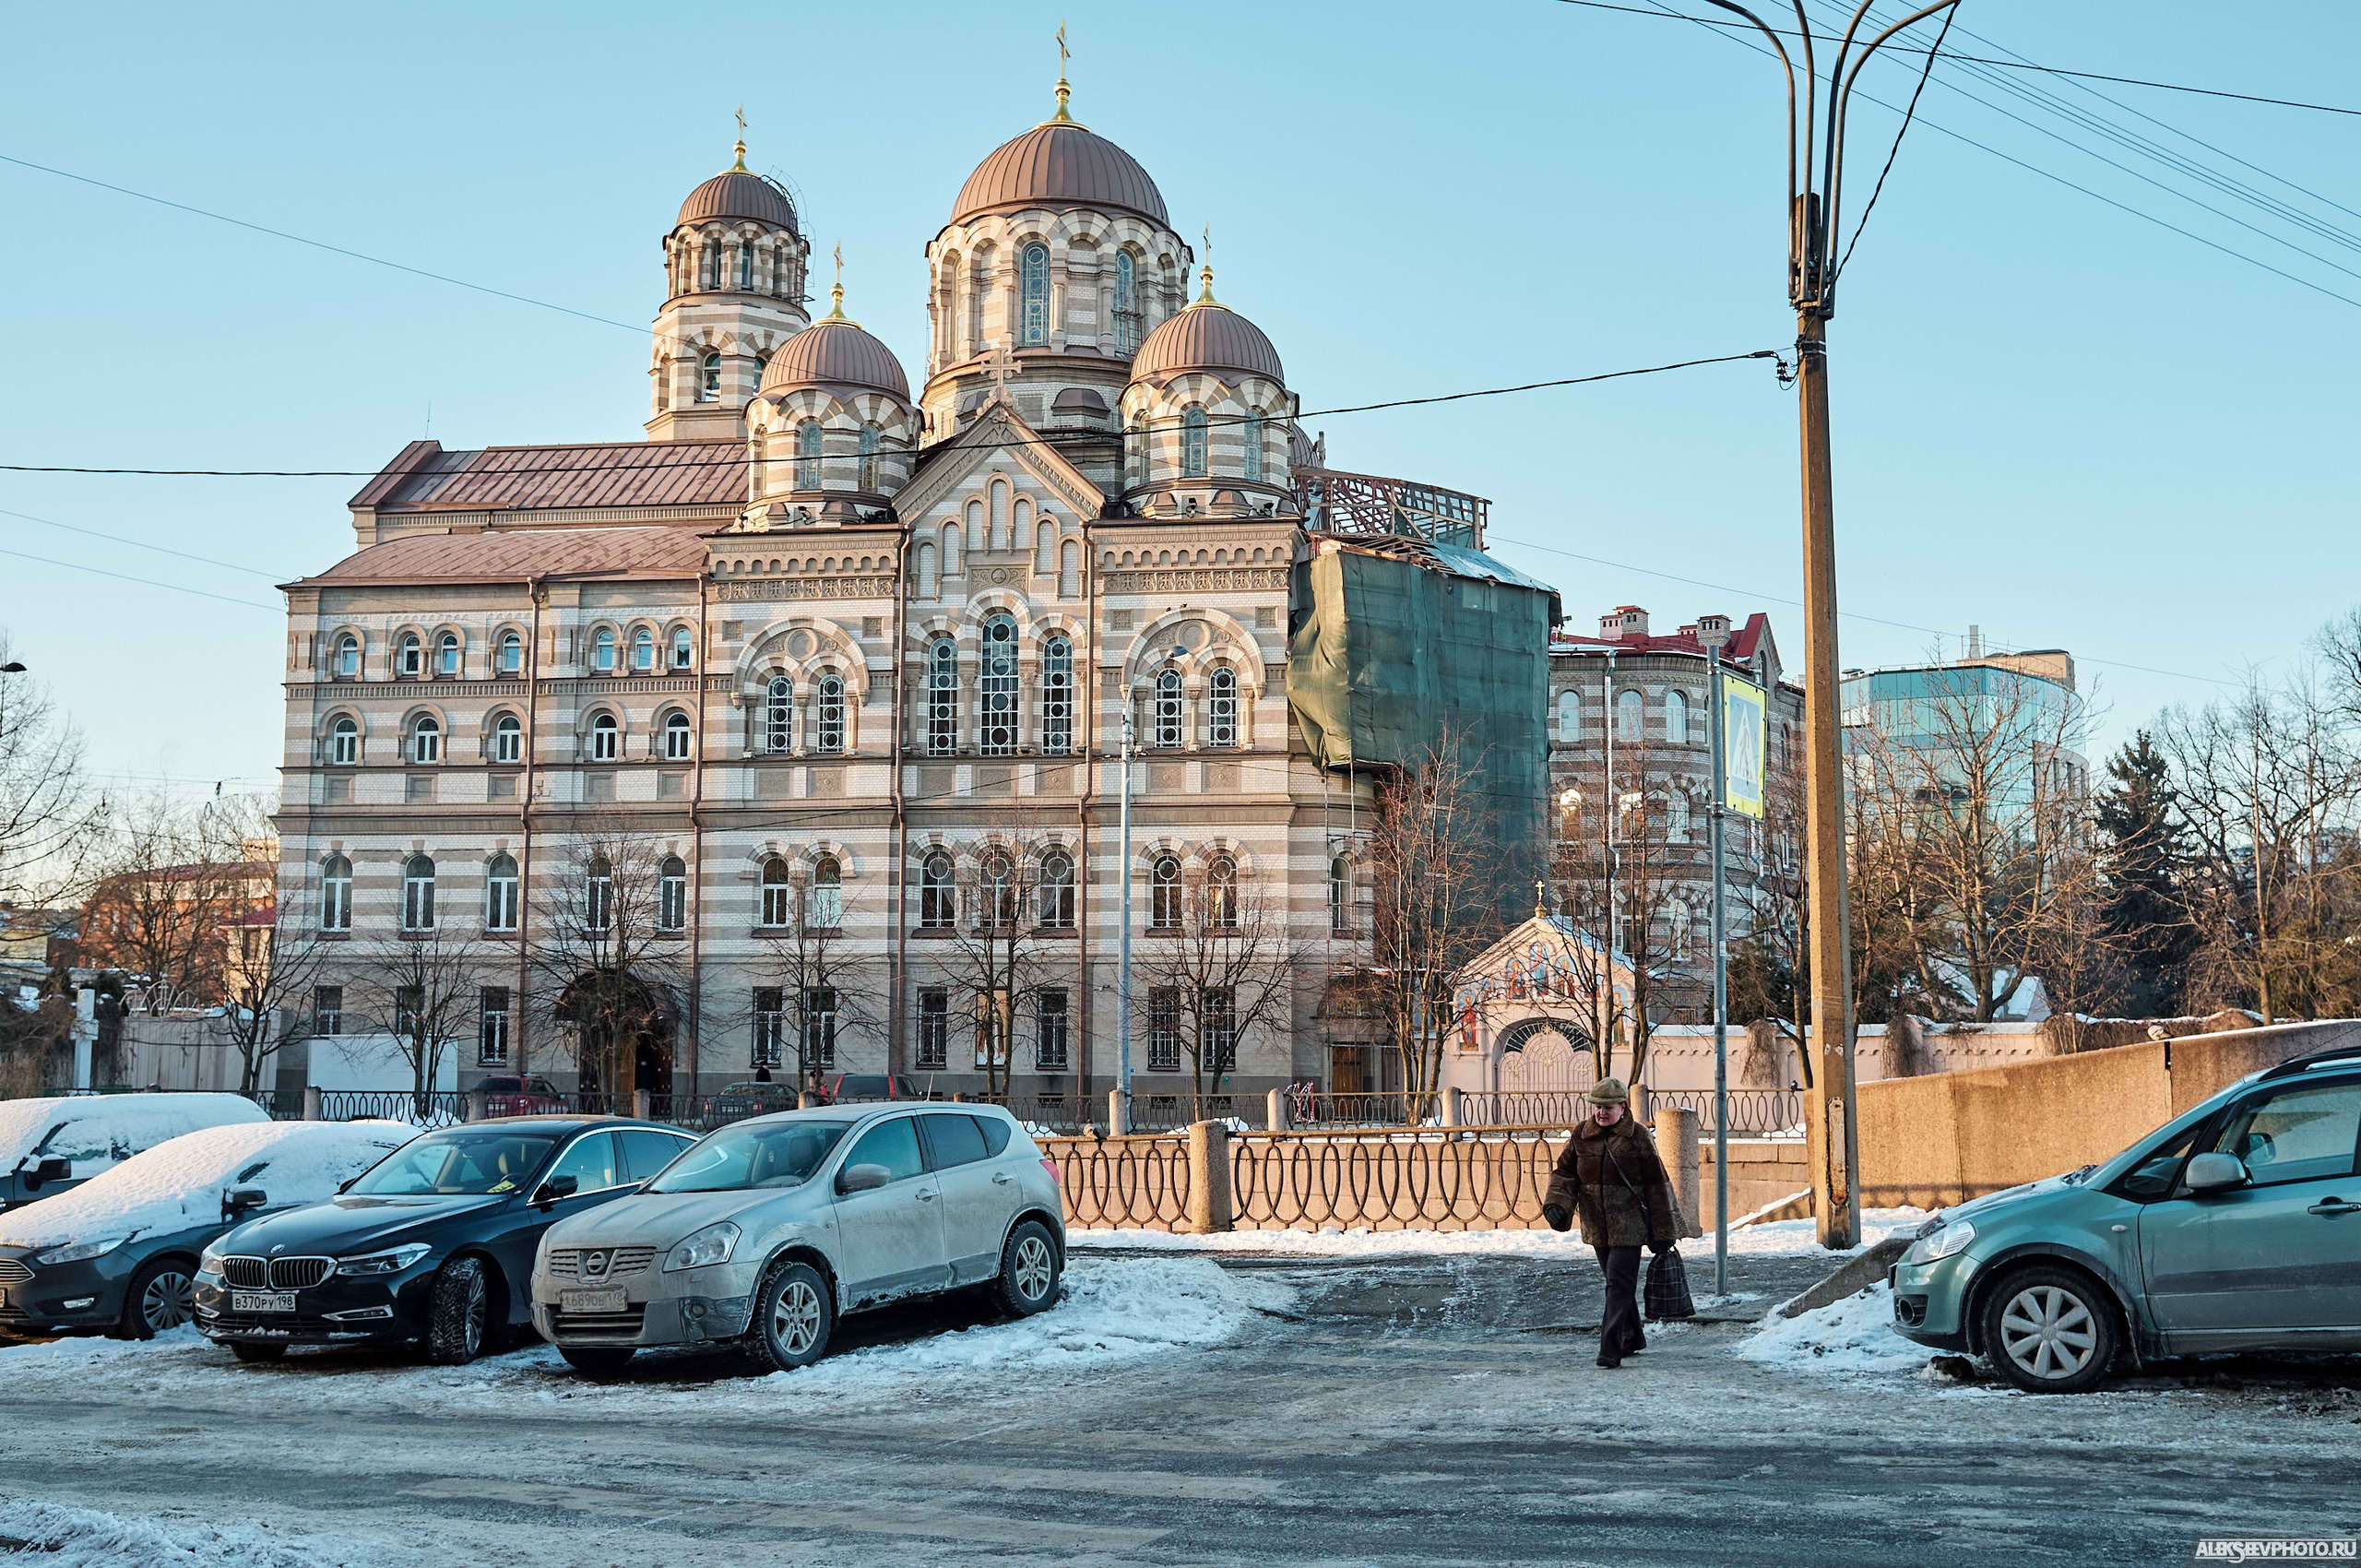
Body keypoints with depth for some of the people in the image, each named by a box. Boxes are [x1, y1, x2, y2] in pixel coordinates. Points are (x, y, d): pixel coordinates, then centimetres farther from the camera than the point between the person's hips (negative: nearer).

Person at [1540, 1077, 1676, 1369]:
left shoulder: (1637, 1137, -8)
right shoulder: (1581, 1136, 4)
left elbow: (1656, 1184, -5)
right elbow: (1564, 1172, 8)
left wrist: (1663, 1232, -4)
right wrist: (1556, 1205, -12)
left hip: (1629, 1227, -5)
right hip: (1597, 1226, 5)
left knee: (1620, 1284, -12)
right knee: (1616, 1283, 17)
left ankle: (1611, 1349, -14)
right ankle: (1632, 1338, 33)